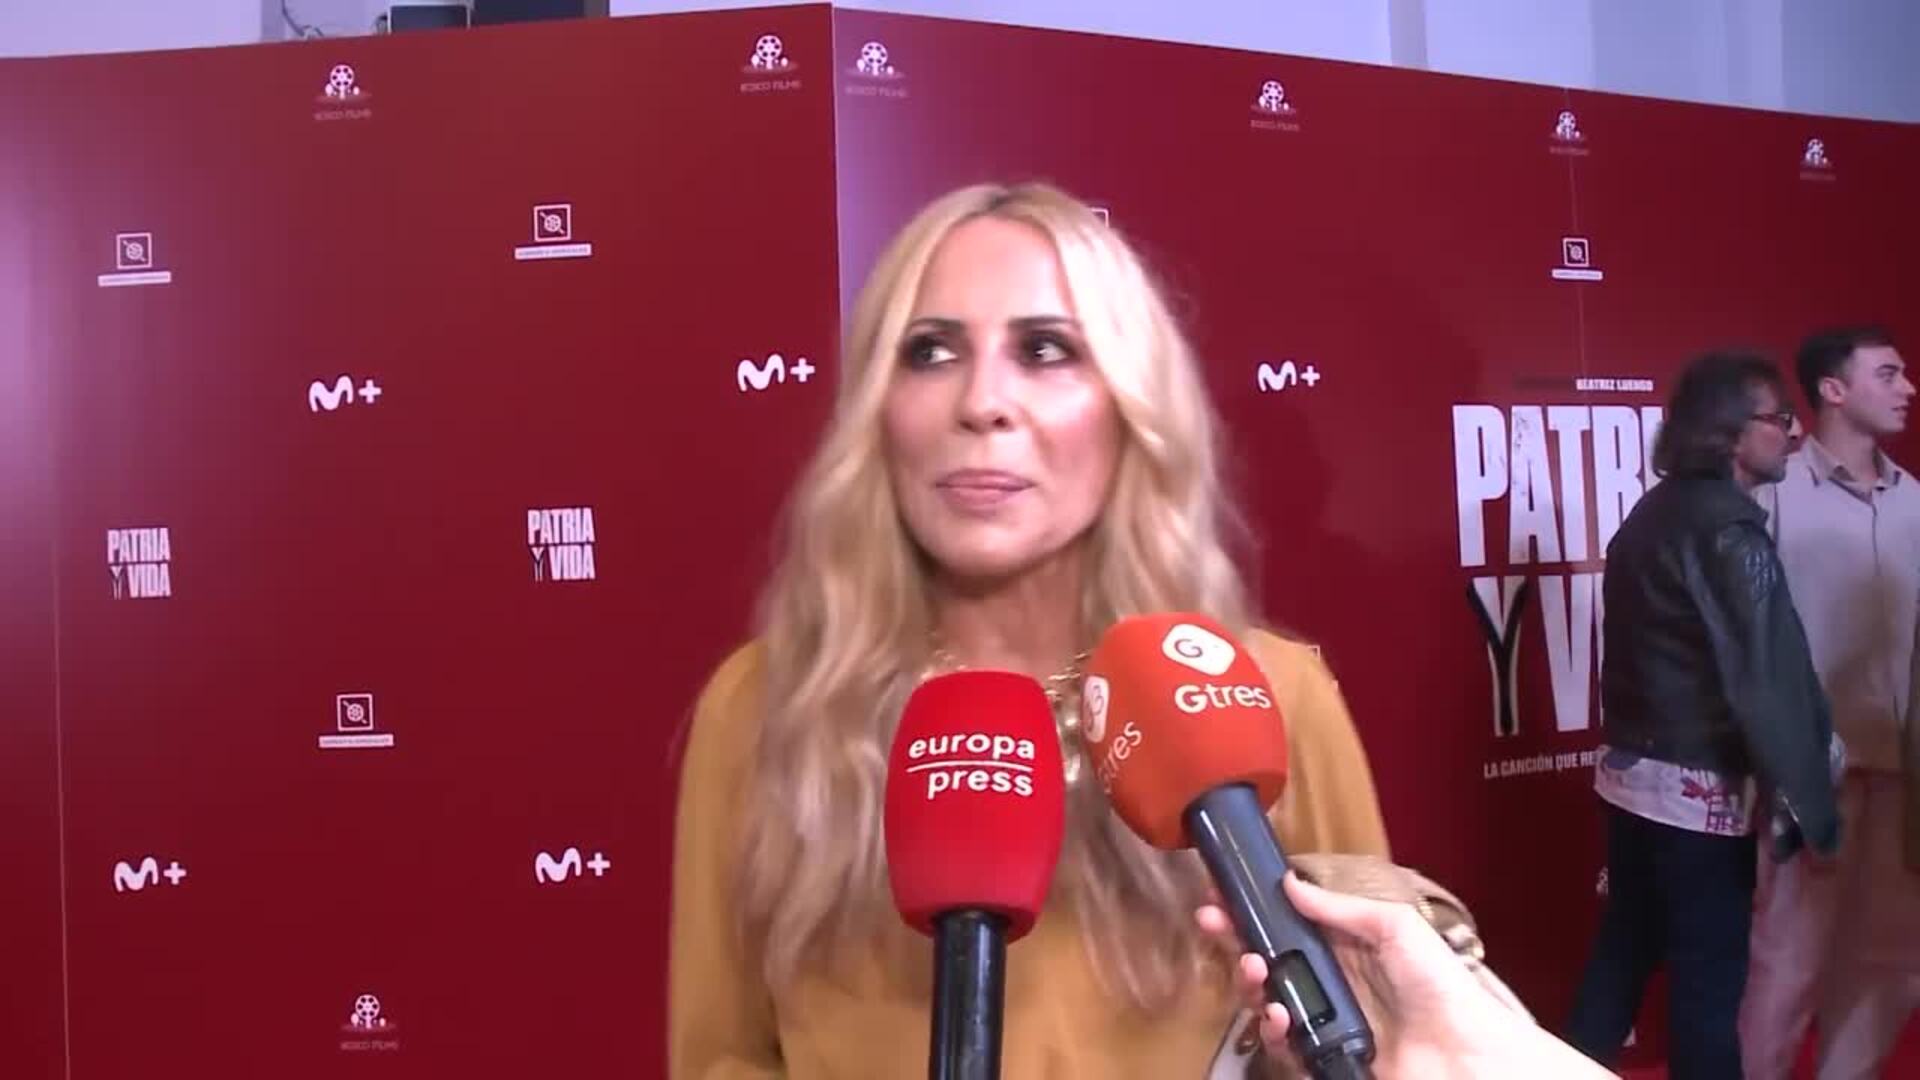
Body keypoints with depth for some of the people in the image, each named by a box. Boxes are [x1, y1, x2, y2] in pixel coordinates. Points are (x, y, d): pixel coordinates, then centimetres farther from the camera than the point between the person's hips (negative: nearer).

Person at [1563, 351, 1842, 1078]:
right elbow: (1767, 677, -19)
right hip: (1698, 789, -8)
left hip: (1629, 773, 8)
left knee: (1622, 950, 16)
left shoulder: (1653, 514, 10)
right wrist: (1807, 804, -15)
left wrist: (1633, 740, 17)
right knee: (1708, 976, 5)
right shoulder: (1728, 528, -16)